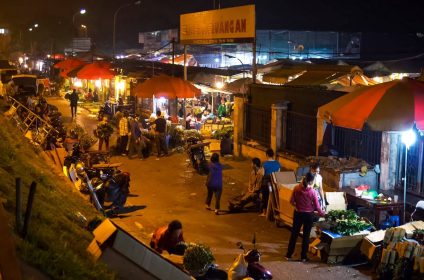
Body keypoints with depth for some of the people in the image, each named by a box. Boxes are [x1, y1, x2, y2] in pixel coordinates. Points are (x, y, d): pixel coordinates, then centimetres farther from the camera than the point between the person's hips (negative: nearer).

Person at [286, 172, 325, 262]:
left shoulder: (296, 188, -12)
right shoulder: (312, 192, -18)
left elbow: (291, 201, -4)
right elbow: (317, 207, -11)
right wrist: (323, 214, 6)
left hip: (298, 214, 2)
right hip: (308, 215, -2)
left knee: (294, 234, 14)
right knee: (306, 235, 11)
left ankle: (289, 255, 21)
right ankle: (303, 257, 19)